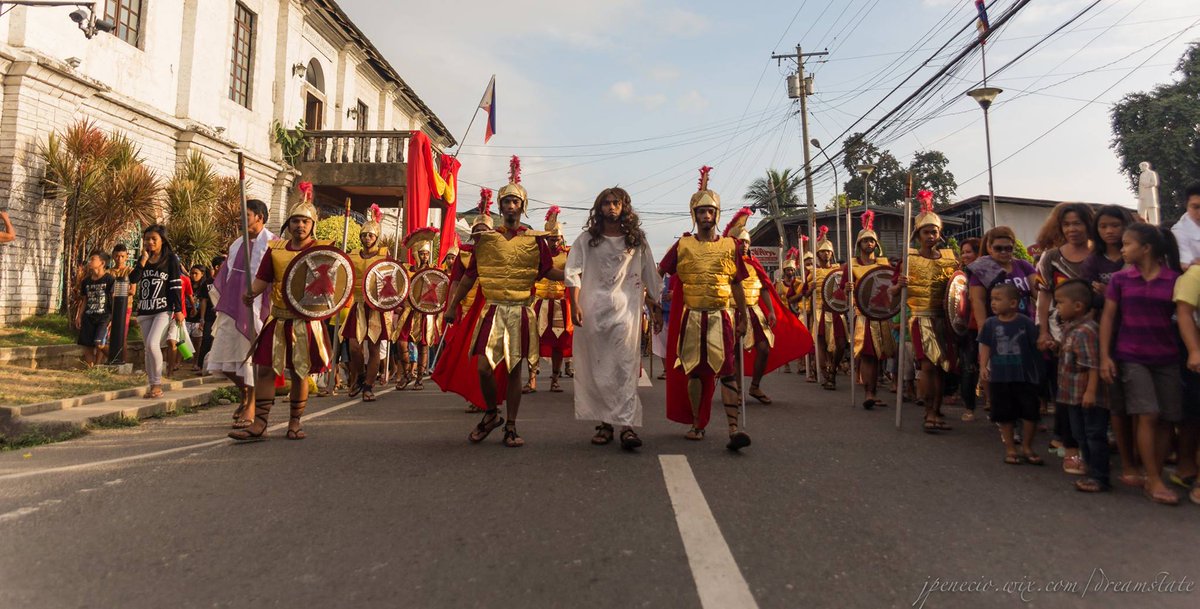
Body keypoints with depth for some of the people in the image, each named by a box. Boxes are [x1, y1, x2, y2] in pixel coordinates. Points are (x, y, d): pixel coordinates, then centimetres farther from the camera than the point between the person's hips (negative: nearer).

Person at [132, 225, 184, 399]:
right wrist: (143, 260, -10)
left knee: (152, 344, -20)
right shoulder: (143, 259, 12)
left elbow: (176, 285, -5)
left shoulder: (170, 259, -2)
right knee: (147, 349, 8)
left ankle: (157, 384, -8)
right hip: (145, 311, 6)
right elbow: (133, 279, -1)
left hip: (164, 310, -6)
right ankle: (151, 385, 15)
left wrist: (178, 310, -9)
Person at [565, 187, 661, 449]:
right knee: (597, 369, 3)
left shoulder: (637, 240, 11)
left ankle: (627, 425, -11)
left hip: (626, 311, -1)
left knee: (626, 368, -9)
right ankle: (604, 423, 13)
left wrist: (656, 310, 12)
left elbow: (650, 277, 14)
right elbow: (572, 272, 0)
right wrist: (575, 304, -12)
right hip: (593, 311, 1)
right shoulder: (587, 239, 8)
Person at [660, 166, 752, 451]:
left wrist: (743, 317, 7)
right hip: (690, 317, 1)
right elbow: (659, 274, 8)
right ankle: (697, 425, 19)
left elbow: (737, 285, 10)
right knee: (693, 371, 7)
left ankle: (734, 429, -14)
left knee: (728, 371, -10)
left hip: (721, 317, 0)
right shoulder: (682, 245, 5)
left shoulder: (730, 246, 7)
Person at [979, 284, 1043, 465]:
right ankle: (1010, 448, 22)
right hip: (1000, 377, 1)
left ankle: (1027, 447, 24)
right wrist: (983, 366, -7)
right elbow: (985, 346, 1)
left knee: (1030, 413, 5)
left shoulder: (1026, 323, -7)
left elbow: (1036, 344, 1)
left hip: (1025, 376, -1)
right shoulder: (990, 324, -2)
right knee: (1005, 415, 9)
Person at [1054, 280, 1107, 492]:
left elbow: (1094, 365, -26)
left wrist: (1091, 391, -27)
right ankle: (1092, 472, 27)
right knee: (1081, 435, 16)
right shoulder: (1069, 327, 10)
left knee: (1094, 435, 0)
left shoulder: (1086, 331, -22)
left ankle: (1099, 477, 10)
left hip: (1090, 396, -10)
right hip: (1074, 395, 10)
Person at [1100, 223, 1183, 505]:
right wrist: (1104, 356, -4)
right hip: (1131, 357, -1)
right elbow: (1108, 317, 2)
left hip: (1167, 359, 1)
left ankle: (1155, 477, 14)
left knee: (1166, 419, 3)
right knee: (1148, 415, -9)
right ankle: (1154, 482, -4)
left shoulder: (1174, 279, 2)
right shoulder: (1120, 279, 2)